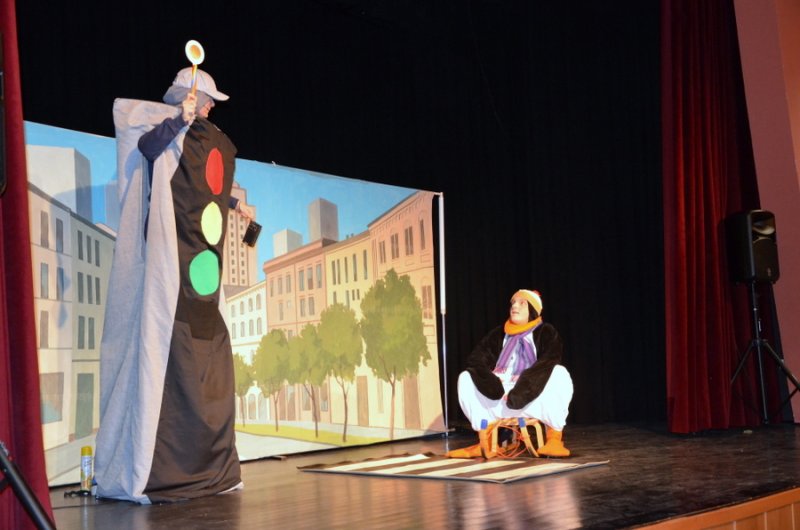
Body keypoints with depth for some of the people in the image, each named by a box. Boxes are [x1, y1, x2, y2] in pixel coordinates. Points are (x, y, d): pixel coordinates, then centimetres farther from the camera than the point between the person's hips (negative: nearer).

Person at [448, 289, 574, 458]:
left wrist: (521, 391, -28)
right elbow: (475, 359, 2)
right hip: (500, 397, 4)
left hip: (536, 397, -4)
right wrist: (490, 382, -19)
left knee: (559, 374, -30)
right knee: (466, 379, -13)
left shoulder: (546, 332, 2)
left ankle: (554, 439, -24)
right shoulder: (498, 334, 14)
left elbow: (548, 364, -15)